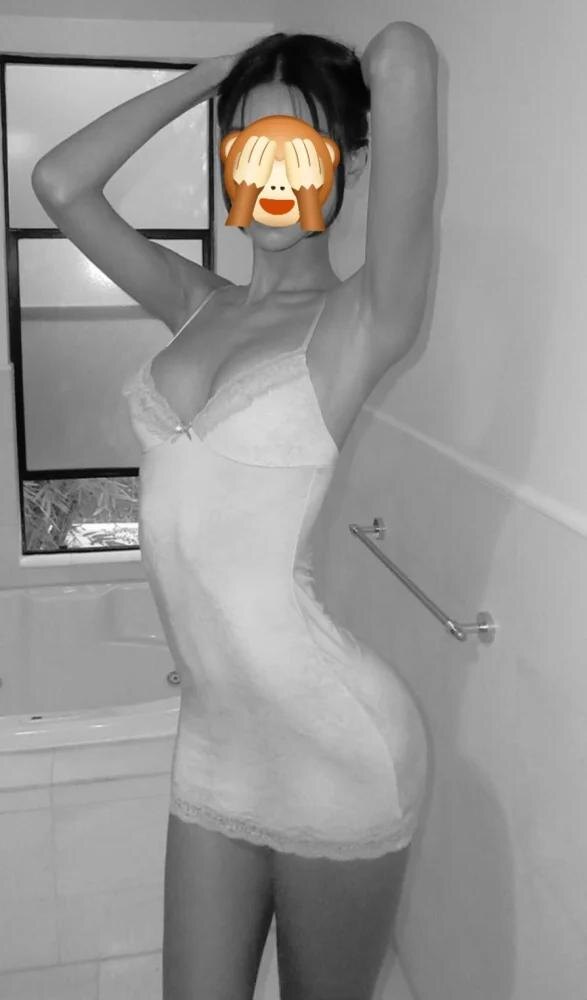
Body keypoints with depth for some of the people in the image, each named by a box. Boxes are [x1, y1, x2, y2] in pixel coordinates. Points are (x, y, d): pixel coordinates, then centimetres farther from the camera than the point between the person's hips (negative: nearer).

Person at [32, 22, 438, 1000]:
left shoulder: (359, 322, -10)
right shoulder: (199, 304, 8)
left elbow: (404, 55, -19)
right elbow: (61, 184, 6)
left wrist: (385, 68, 4)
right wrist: (211, 75, 9)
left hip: (334, 749, -5)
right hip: (215, 744, 6)